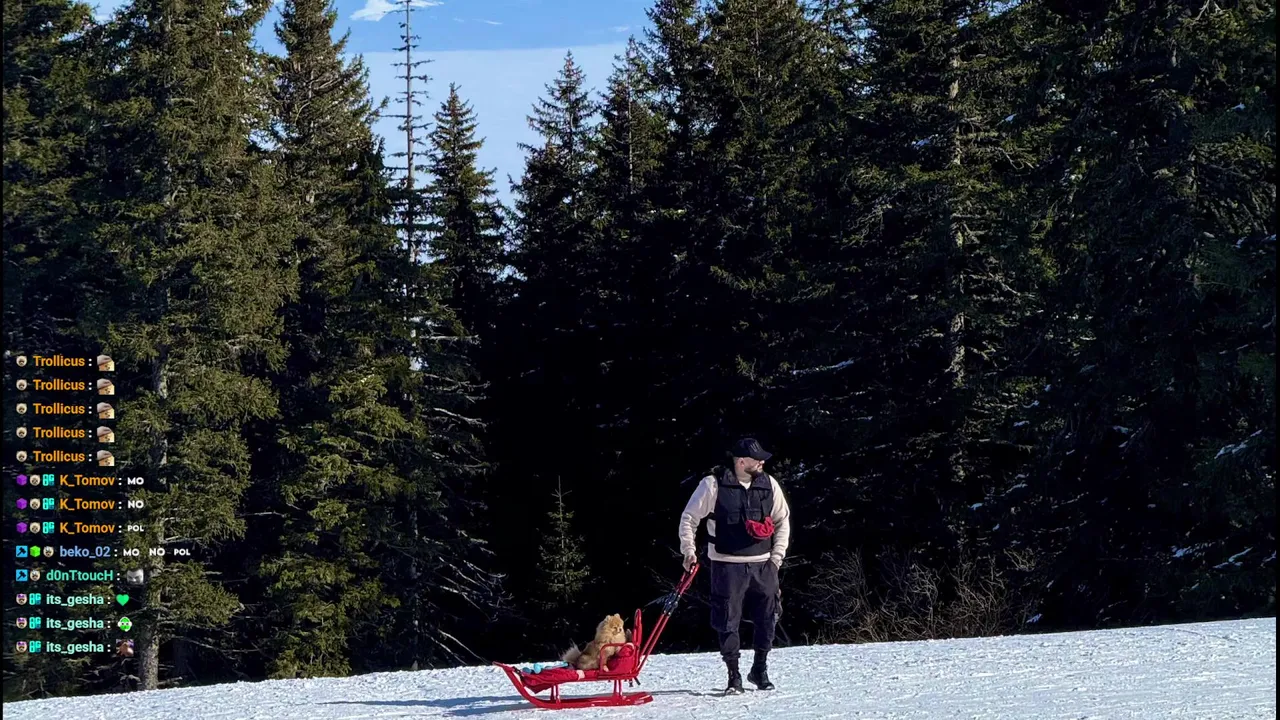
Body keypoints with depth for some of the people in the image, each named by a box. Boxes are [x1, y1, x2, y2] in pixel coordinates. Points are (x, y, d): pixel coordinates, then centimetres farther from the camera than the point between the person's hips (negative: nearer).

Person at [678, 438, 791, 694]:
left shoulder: (769, 485, 4)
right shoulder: (714, 485, -8)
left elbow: (783, 520, 15)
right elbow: (689, 517, 1)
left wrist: (777, 555, 7)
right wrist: (688, 551, -5)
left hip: (763, 565, 4)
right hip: (727, 565, -4)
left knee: (768, 618, 5)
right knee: (728, 622, -2)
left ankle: (760, 670, 22)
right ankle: (733, 676, 7)